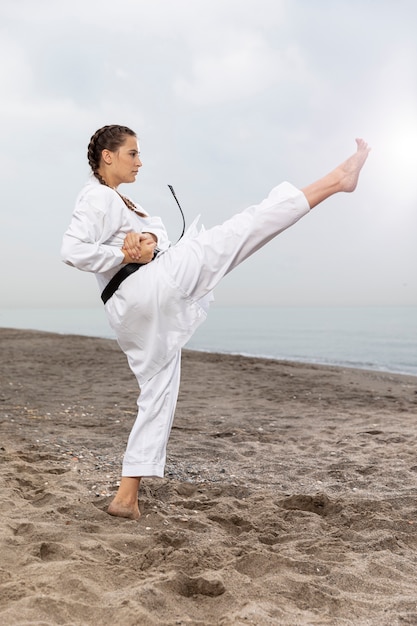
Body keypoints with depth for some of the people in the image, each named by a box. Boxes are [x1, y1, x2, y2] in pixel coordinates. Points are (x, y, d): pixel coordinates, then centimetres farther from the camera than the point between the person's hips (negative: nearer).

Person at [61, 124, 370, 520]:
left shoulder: (114, 200, 26)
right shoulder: (97, 198, -3)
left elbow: (157, 231, 13)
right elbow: (72, 251, -18)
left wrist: (147, 239, -10)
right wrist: (127, 255, -12)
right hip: (153, 283, -10)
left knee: (157, 394, 13)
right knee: (248, 223, -8)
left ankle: (126, 497, 15)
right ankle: (337, 179, -3)